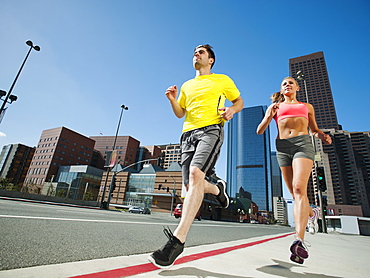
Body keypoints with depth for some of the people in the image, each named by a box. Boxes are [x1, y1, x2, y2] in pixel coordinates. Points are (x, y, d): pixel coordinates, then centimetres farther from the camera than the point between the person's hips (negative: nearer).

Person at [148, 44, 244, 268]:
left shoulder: (222, 80, 17)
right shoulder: (187, 85, 27)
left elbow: (239, 101, 21)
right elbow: (180, 113, 26)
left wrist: (231, 110, -3)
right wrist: (172, 100, 6)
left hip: (211, 130, -5)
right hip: (188, 133, 5)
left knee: (195, 174, -29)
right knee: (191, 185, -3)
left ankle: (178, 239, -29)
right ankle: (218, 189, 31)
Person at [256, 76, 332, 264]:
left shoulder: (307, 106, 23)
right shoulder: (276, 107, 20)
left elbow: (314, 130, 28)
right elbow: (259, 131, 10)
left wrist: (323, 136, 4)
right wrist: (269, 116, -7)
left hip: (302, 143, -1)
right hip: (282, 147, 2)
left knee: (299, 188, -22)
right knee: (295, 193, 6)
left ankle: (300, 240, -28)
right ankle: (312, 213, 38)